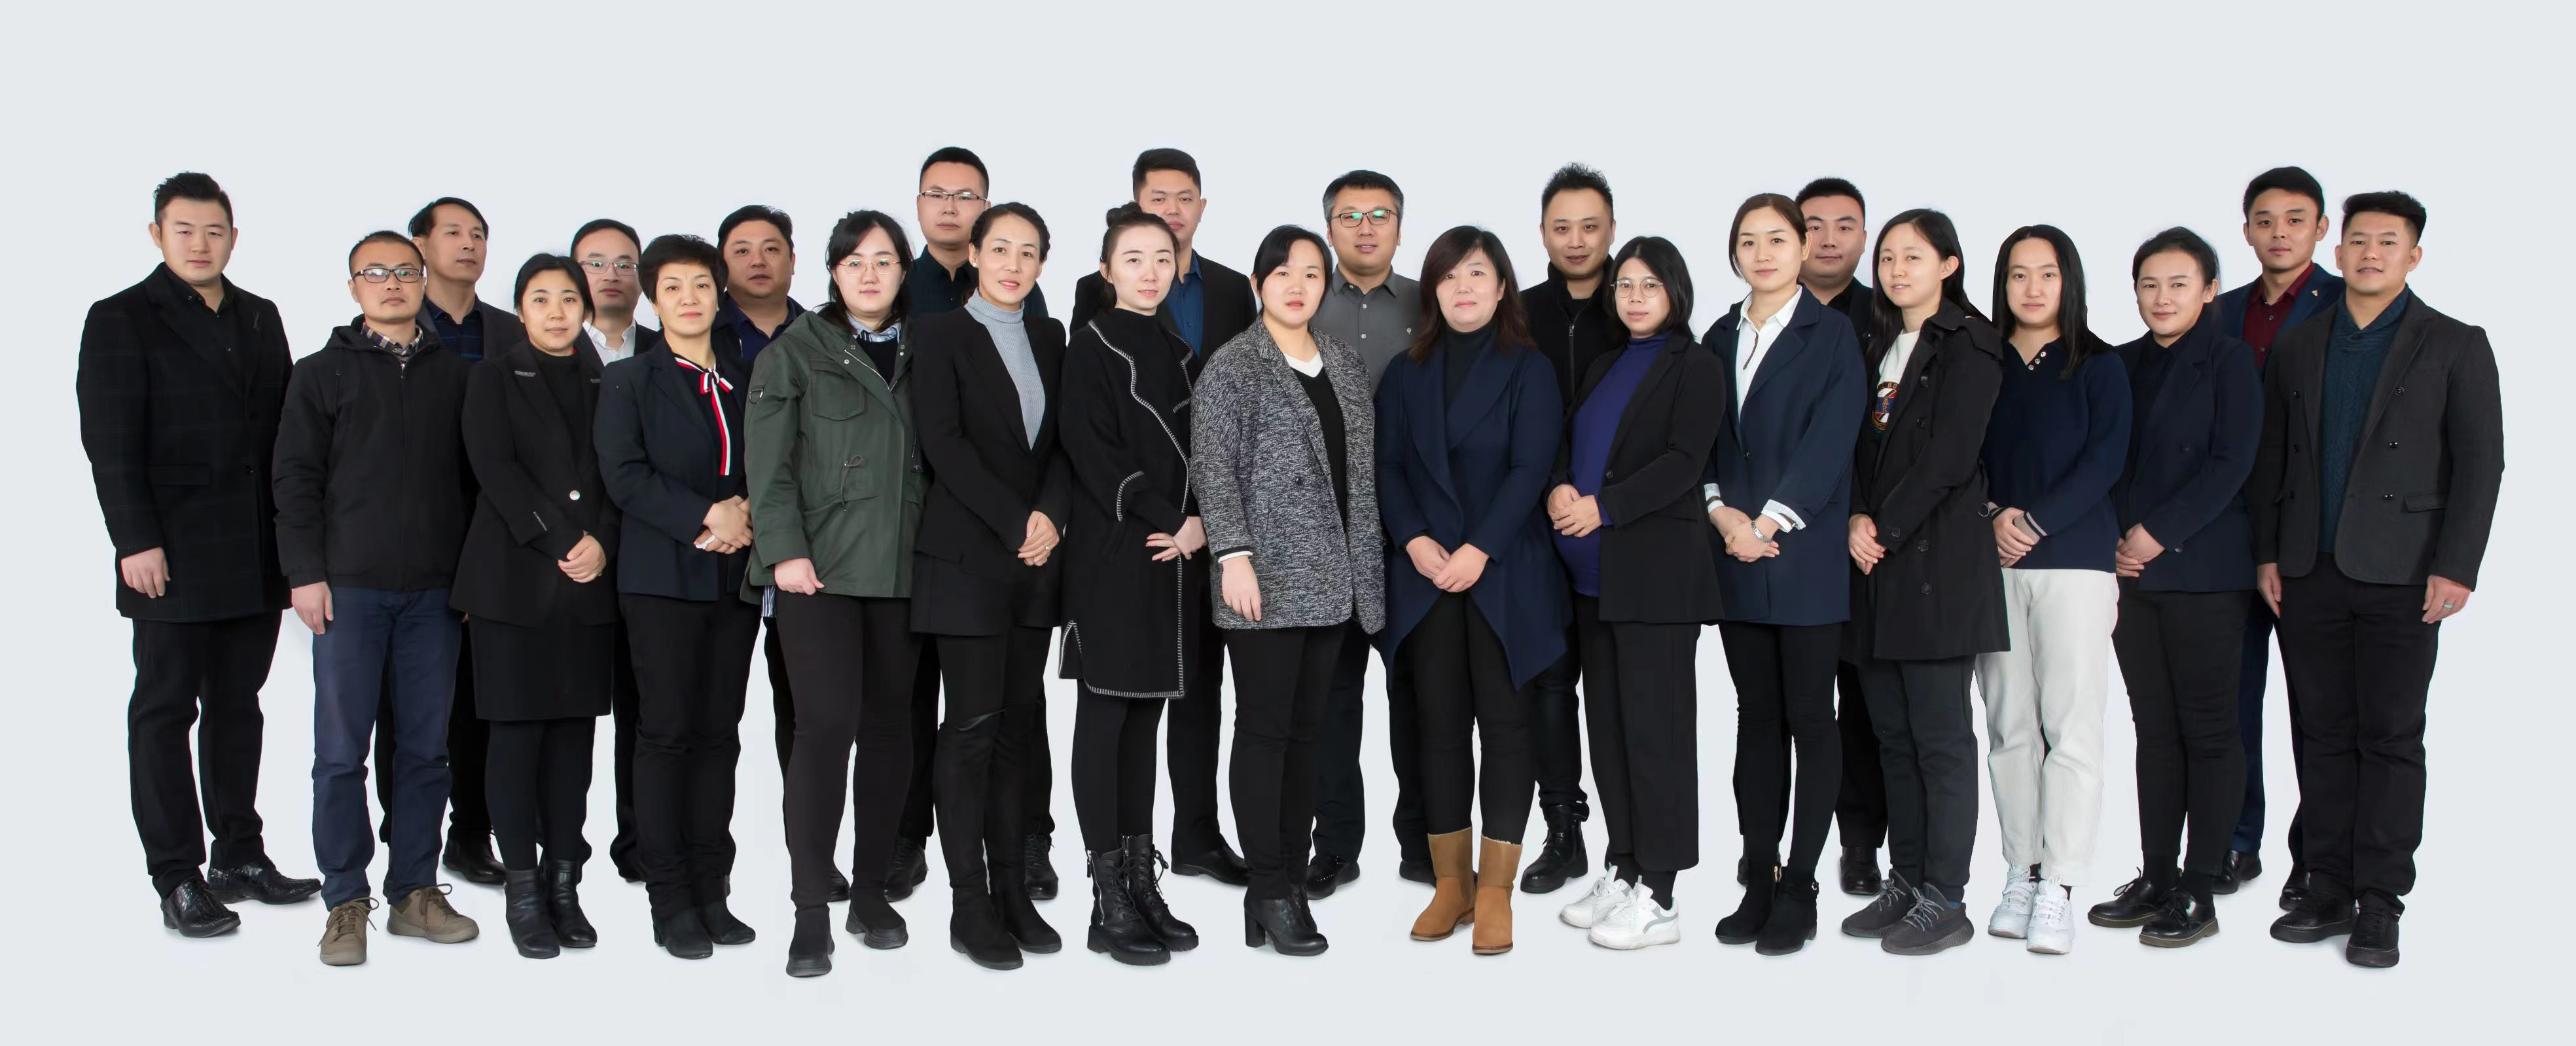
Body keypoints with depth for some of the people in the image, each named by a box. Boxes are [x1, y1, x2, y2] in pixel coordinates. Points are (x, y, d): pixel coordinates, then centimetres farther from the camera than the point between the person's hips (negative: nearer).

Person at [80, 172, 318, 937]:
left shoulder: (260, 319, 15)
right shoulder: (120, 321, -1)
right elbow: (111, 444, -7)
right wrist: (136, 541, -15)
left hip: (256, 556, 5)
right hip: (174, 557, -5)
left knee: (238, 706, 11)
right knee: (165, 710, 1)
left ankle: (240, 856, 19)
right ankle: (178, 879, 5)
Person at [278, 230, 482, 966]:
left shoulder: (454, 375, 12)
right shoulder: (322, 373, 6)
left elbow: (474, 477, 13)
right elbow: (295, 478, 2)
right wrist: (306, 574, -6)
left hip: (436, 592, 2)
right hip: (349, 588, -2)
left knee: (425, 748, 6)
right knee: (342, 750, -1)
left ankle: (415, 891, 16)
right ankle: (346, 902, 8)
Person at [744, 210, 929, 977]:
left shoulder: (920, 356, 14)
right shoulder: (796, 351, 3)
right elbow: (768, 461, -3)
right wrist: (784, 549, -12)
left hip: (900, 568, 4)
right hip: (819, 567, -4)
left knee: (889, 727, 7)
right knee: (827, 724, -12)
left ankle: (870, 890, 20)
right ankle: (811, 911, -6)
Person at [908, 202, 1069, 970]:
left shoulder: (1049, 339, 15)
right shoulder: (940, 334, 0)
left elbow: (1062, 441, 10)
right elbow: (944, 443, -10)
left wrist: (1051, 516, -8)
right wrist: (1015, 524, -13)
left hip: (1037, 558, 5)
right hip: (968, 556, -5)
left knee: (1021, 723, 6)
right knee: (973, 723, -5)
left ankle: (1013, 891, 12)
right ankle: (969, 905, 1)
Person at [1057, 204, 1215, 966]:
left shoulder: (1180, 353, 16)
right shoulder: (1092, 346, -2)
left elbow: (1197, 453, 14)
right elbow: (1092, 452, -11)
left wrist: (1199, 525, -5)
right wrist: (1169, 522, -12)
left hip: (1174, 556, 6)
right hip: (1112, 554, -6)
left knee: (1145, 717, 9)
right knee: (1105, 717, -3)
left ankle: (1142, 881, 14)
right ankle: (1109, 901, 0)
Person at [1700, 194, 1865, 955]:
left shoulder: (1831, 333, 0)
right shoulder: (1721, 338, 14)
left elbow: (1830, 440, -9)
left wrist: (1768, 522, -15)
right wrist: (1723, 513, -7)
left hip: (1807, 554, -4)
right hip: (1737, 555, 5)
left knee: (1811, 717, 0)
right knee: (1756, 716, 8)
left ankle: (1798, 888, 6)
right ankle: (1758, 881, 13)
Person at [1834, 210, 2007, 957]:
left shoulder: (1968, 344, -3)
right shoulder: (1877, 348, 19)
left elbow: (1950, 456, -12)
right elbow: (1857, 447, 13)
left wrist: (1887, 529, -12)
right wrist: (1856, 520, -4)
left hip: (1938, 562, -7)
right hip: (1876, 564, 7)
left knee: (1940, 735, -5)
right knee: (1892, 734, 9)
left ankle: (1945, 901, 0)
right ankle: (1905, 885, 17)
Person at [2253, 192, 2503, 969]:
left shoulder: (2455, 347, 2)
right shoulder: (2297, 349, 13)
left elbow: (2480, 462, -2)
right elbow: (2270, 459, 13)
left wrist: (2455, 568, -10)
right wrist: (2268, 553, 6)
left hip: (2399, 576, -3)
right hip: (2309, 575, 3)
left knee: (2390, 737, -1)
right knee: (2325, 736, 7)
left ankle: (2380, 904, 6)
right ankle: (2329, 892, 14)